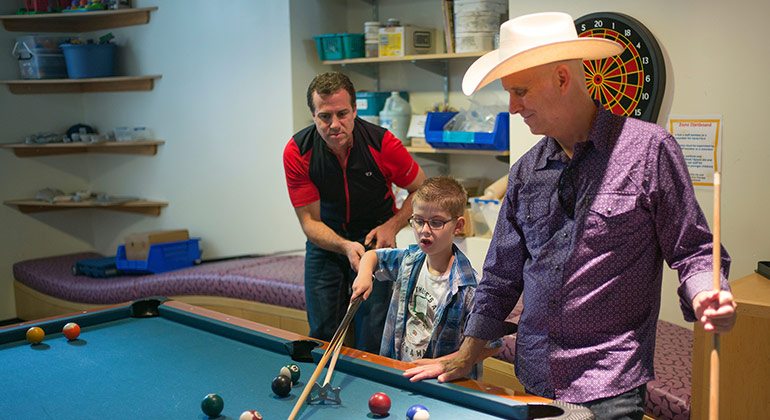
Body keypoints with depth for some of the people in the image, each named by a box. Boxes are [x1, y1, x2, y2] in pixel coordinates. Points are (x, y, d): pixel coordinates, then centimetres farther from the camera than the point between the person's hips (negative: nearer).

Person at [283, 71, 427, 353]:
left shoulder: (381, 143, -22)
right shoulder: (297, 153, -19)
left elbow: (422, 190, -6)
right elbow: (310, 221, -16)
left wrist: (392, 226, -20)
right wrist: (345, 246, -33)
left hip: (375, 237, -1)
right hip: (326, 241, 2)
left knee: (372, 338, -6)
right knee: (322, 332, 5)